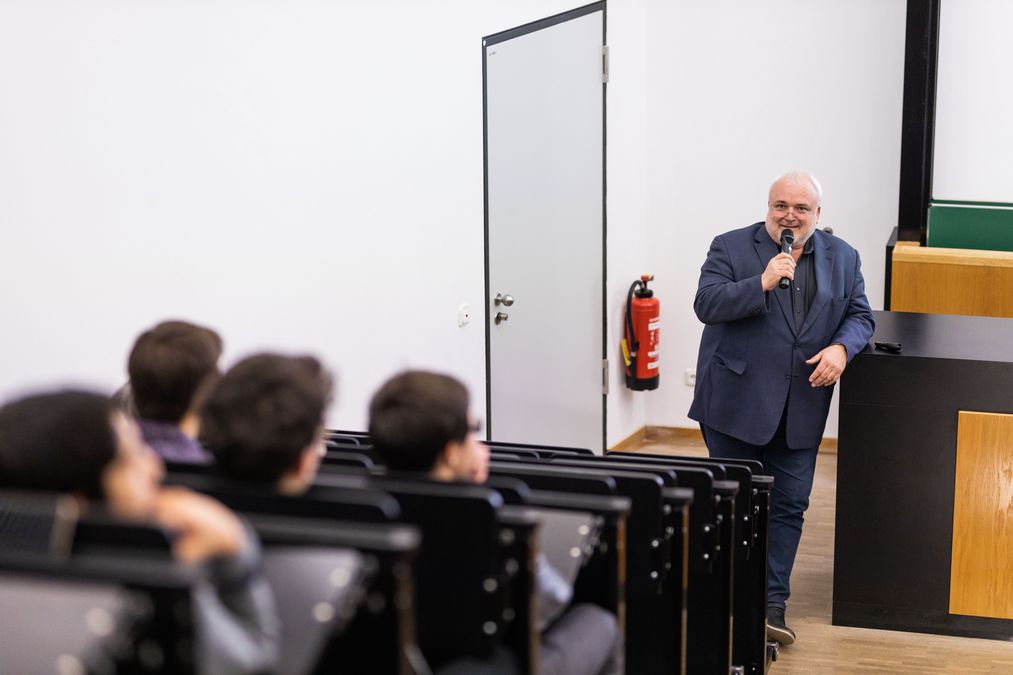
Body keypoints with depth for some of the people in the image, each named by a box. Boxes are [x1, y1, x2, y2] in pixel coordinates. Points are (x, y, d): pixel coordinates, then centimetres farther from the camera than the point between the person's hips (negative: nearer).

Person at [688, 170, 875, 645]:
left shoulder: (842, 258, 8)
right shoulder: (730, 248, -2)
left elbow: (859, 316, 9)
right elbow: (707, 304, -12)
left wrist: (841, 347, -12)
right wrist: (763, 282, -23)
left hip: (799, 409, 3)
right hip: (735, 404, -3)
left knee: (789, 507, 2)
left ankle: (771, 604, 8)